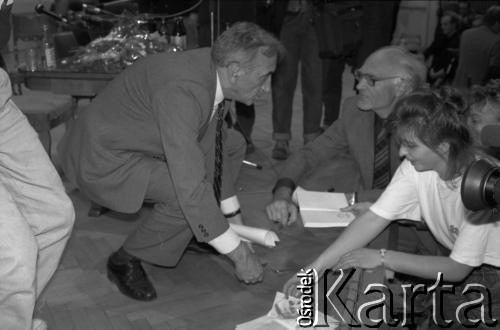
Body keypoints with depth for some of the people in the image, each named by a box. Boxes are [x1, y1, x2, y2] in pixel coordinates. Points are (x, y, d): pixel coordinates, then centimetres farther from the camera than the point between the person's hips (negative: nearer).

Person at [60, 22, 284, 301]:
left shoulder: (211, 72, -7)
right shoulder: (181, 92, -35)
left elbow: (212, 150, 5)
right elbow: (191, 188, -38)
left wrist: (234, 216, 7)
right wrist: (239, 254, -29)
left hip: (142, 142, 9)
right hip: (104, 160, -9)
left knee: (233, 144, 9)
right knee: (191, 197, -29)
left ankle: (195, 232, 19)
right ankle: (125, 261, -5)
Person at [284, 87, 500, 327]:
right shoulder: (415, 167, -14)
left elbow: (457, 270, -24)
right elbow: (373, 220, -16)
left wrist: (382, 258, -26)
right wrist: (315, 268, -22)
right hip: (458, 262, 5)